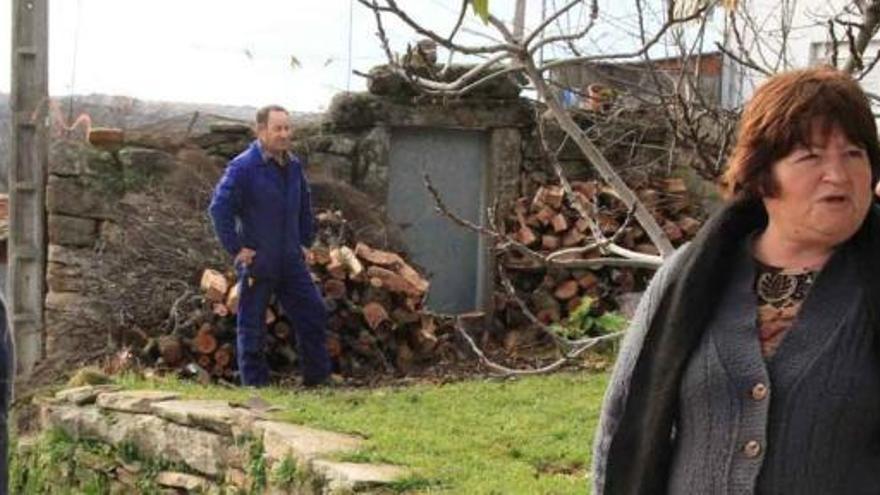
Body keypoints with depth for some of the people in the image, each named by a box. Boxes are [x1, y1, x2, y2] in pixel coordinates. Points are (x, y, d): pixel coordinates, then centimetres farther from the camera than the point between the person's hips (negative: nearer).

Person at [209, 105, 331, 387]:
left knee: (313, 313, 6)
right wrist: (236, 249, -16)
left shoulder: (293, 167, 9)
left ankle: (318, 377, 17)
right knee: (252, 326, 3)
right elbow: (219, 208, -17)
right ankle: (255, 383, 14)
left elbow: (304, 207, 23)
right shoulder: (243, 167, -14)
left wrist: (305, 241, 17)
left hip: (291, 261, 6)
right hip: (257, 261, -6)